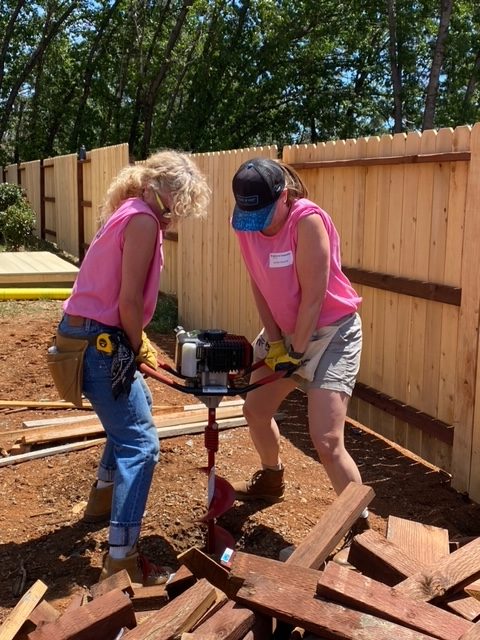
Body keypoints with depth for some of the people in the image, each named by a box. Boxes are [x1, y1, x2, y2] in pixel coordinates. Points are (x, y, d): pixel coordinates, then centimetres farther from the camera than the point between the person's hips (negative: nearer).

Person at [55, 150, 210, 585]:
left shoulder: (131, 213, 14)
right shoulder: (144, 220, -16)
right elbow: (129, 300, -20)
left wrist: (139, 344, 10)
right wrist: (137, 348, -5)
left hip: (91, 334, 11)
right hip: (98, 341, -11)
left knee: (136, 409, 29)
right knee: (141, 444, -8)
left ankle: (102, 502, 43)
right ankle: (122, 558, -7)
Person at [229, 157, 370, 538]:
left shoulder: (307, 221, -27)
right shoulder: (248, 223, -6)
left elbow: (314, 296, -23)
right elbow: (259, 284, 0)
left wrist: (296, 351, -16)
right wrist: (274, 341, -6)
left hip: (331, 332, -8)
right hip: (285, 329, 8)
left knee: (326, 440, -15)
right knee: (255, 410, 19)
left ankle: (361, 527, 0)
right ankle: (272, 481, 46)